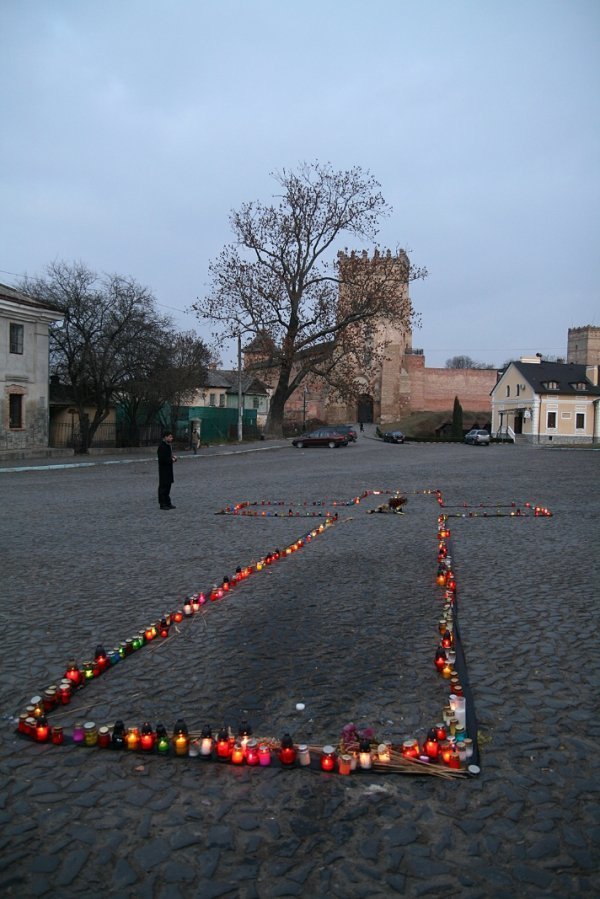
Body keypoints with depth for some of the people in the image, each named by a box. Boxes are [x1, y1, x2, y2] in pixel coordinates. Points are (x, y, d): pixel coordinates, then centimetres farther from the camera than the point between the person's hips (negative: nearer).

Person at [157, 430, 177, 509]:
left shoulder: (169, 445, 12)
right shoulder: (162, 446, -19)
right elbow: (162, 459, -24)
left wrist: (173, 457, 5)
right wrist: (171, 460, -17)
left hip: (168, 468, 10)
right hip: (164, 469, -10)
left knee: (168, 485, 15)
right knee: (163, 486, -3)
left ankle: (167, 502, 24)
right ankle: (162, 504, 4)